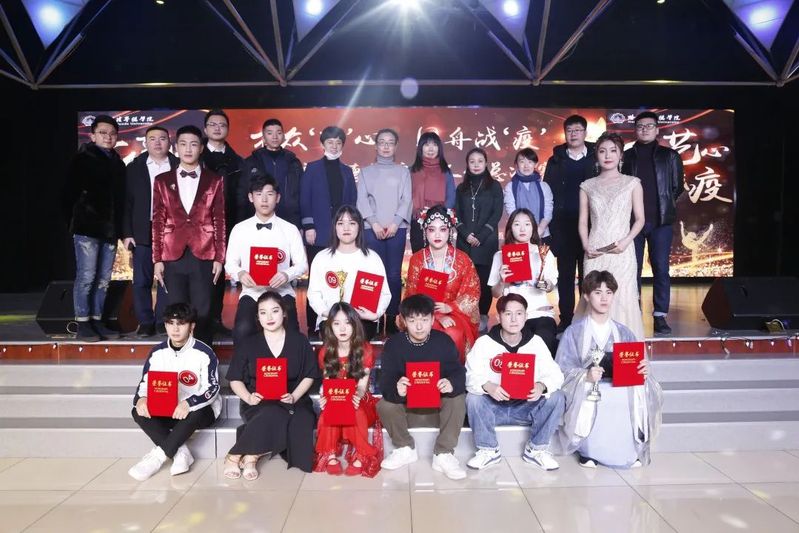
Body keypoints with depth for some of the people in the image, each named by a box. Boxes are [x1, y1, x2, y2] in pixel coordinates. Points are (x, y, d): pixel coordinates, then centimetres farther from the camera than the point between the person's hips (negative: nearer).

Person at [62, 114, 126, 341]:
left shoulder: (118, 163, 16)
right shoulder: (83, 159, 2)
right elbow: (70, 192, -1)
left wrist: (120, 228, 8)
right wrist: (74, 220, -4)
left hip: (110, 228, 5)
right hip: (87, 228, -5)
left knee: (104, 278, 7)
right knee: (86, 276, -6)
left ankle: (96, 321, 15)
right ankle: (82, 324, 1)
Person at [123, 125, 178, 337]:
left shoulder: (179, 167, 5)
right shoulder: (134, 168, 8)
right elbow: (127, 202, 5)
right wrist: (127, 233, -2)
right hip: (143, 232, 1)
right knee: (142, 280, 2)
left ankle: (163, 322, 11)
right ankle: (145, 323, 10)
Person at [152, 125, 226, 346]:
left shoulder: (214, 180, 7)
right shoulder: (162, 180, 10)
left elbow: (219, 221, 4)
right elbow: (158, 222, 7)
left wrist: (219, 258, -2)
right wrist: (157, 259, 1)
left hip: (203, 257, -1)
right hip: (173, 257, 1)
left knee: (202, 314, 1)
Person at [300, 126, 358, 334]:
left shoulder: (347, 171, 15)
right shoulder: (312, 168, 6)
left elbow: (352, 202, 13)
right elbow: (304, 199, 0)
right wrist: (308, 227, -9)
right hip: (318, 232, -3)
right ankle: (313, 325, 5)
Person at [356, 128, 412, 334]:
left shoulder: (403, 171, 14)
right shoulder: (366, 171, 15)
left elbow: (406, 200, 4)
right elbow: (362, 200, 4)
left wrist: (395, 223, -10)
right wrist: (374, 223, -9)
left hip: (397, 229, 0)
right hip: (371, 229, 0)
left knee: (394, 275, -2)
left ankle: (392, 319, 3)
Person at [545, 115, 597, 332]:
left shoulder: (595, 159, 7)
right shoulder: (555, 161, 10)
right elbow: (547, 194, 7)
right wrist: (548, 224, -2)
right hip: (563, 226, 1)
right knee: (565, 274, 4)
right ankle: (566, 318, 9)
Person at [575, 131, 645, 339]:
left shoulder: (632, 183, 8)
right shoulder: (587, 186, 11)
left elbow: (640, 219, 6)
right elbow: (583, 222, 11)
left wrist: (626, 241, -11)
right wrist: (586, 246, -6)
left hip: (622, 251, -1)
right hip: (595, 253, 1)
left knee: (623, 299, -6)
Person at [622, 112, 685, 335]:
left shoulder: (670, 156, 10)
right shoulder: (626, 156, 9)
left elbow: (678, 187, 11)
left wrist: (665, 205, 4)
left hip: (661, 220, 0)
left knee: (661, 268, -1)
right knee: (632, 268, 2)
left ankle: (660, 316, 4)